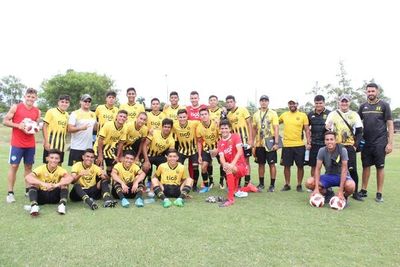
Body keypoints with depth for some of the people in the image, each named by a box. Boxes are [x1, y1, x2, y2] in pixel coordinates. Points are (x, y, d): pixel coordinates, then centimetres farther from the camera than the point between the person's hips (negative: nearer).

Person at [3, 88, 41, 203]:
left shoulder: (37, 111, 8)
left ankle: (28, 190, 17)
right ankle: (10, 193, 2)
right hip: (17, 143, -3)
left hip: (31, 144, 4)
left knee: (28, 166, 9)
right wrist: (18, 125, -17)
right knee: (14, 166, -2)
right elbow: (5, 121, -2)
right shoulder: (16, 107, -2)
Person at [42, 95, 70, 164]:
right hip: (51, 143, -5)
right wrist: (46, 141, -14)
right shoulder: (51, 111, -5)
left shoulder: (66, 114, 11)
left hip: (61, 144, 6)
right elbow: (44, 126, -8)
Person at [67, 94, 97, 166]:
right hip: (77, 147, -5)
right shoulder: (75, 114, -4)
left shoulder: (93, 114, 12)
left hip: (89, 147, 5)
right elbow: (70, 129, -13)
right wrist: (81, 128, -26)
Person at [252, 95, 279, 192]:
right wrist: (253, 144, 10)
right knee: (261, 164, 11)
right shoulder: (256, 114, 9)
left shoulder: (273, 113, -2)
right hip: (259, 144, 4)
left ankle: (272, 185, 11)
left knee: (272, 164, 1)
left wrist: (276, 143, -15)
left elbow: (276, 128, -7)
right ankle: (261, 184, 22)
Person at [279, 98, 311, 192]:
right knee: (286, 166, 7)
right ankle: (287, 184, 20)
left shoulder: (303, 115, 1)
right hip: (286, 145, 2)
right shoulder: (284, 115, 6)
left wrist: (308, 143, -7)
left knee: (300, 166, 5)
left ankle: (299, 185, 19)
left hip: (299, 145, -1)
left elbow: (307, 130, 0)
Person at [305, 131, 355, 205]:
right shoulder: (322, 151, -11)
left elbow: (344, 170, -22)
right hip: (328, 175, 3)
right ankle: (328, 194, 7)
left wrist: (340, 191, -29)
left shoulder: (342, 150, -19)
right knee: (309, 183, -22)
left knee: (350, 186, -38)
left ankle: (344, 197, 0)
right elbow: (318, 169, -12)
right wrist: (316, 188, -25)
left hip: (341, 176, -2)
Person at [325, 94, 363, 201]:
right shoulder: (332, 114, 8)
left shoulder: (354, 115, 7)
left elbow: (359, 132, 6)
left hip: (350, 147, 0)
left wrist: (355, 145, -5)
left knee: (352, 170, -2)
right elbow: (327, 129, 9)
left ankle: (355, 193, 11)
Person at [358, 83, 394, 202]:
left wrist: (390, 143, -8)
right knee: (366, 166, 8)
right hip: (366, 142, 3)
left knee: (380, 167, 3)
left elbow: (390, 124, -2)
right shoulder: (363, 106, 9)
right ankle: (363, 191, 17)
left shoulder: (384, 105, 0)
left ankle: (379, 194, 11)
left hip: (380, 142, -3)